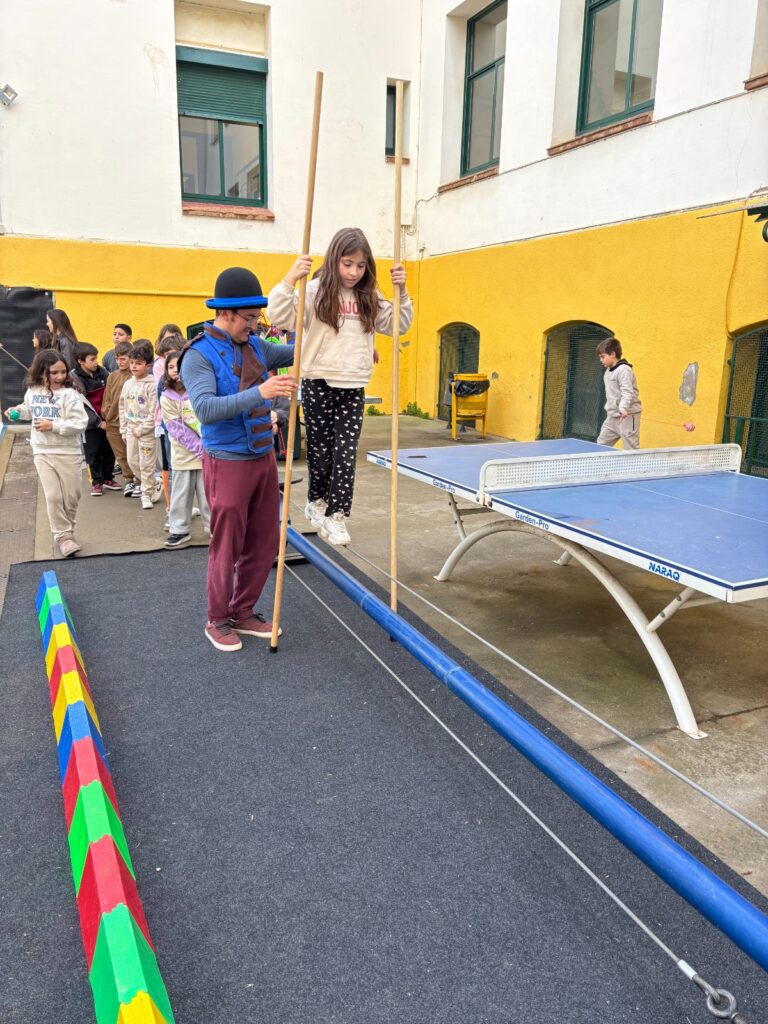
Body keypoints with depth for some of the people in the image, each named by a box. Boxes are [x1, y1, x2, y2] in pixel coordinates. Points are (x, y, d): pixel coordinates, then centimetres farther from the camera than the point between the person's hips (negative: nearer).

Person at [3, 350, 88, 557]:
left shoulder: (69, 394, -13)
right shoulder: (33, 391, 5)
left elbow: (80, 423, -20)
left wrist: (53, 426, -23)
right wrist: (17, 411, 9)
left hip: (68, 452, -3)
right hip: (42, 452, 3)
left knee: (71, 496, 7)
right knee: (53, 496, -4)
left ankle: (66, 530, 29)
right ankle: (62, 536, 4)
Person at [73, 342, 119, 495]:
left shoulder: (102, 372, 0)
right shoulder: (76, 379, -11)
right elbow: (82, 406, -13)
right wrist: (98, 422, -15)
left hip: (107, 420, 4)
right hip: (91, 423, -4)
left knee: (110, 450, 11)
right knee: (94, 453, 5)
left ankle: (108, 478, 27)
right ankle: (97, 482, 18)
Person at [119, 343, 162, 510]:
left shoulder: (151, 385, -12)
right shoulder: (127, 384, 8)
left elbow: (153, 412, -15)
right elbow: (122, 408, 13)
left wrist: (140, 430, -13)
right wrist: (124, 430, 9)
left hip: (147, 431, -7)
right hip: (131, 430, 7)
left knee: (146, 464, -2)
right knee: (132, 462, 9)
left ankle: (147, 493, 12)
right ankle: (154, 487, 24)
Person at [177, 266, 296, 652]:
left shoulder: (255, 346, 9)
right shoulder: (199, 355, -12)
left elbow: (296, 352, 21)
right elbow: (206, 409, -26)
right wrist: (259, 393, -37)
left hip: (264, 458, 7)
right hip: (228, 462, -7)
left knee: (264, 541, 12)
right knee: (227, 546, 3)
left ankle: (244, 613, 29)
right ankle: (218, 621, 22)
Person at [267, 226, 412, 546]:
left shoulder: (370, 298, 6)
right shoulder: (315, 291, -7)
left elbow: (399, 325, 15)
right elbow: (278, 316, -13)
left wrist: (401, 291, 2)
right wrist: (290, 279, -23)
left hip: (353, 387, 3)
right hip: (318, 383, -3)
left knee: (346, 453, -1)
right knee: (320, 449, 8)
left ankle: (335, 515, 7)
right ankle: (316, 501, 32)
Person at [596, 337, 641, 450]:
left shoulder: (624, 370, -15)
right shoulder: (608, 371, 14)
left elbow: (627, 392, -26)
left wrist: (623, 408, -40)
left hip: (627, 416, -10)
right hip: (613, 416, 10)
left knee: (631, 449, -7)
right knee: (601, 446, 12)